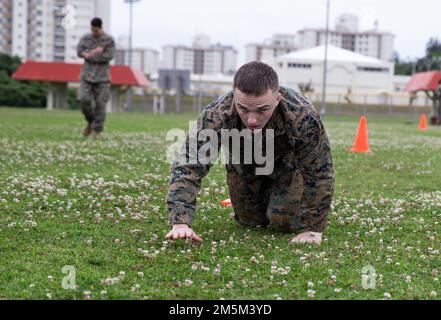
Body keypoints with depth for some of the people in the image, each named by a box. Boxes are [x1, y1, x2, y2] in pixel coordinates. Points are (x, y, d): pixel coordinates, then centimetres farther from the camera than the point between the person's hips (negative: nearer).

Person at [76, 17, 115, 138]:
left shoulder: (109, 40, -5)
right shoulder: (85, 38, 5)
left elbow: (108, 57, -13)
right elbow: (80, 52, -3)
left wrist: (89, 55, -14)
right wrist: (96, 52, -17)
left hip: (102, 76, -2)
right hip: (87, 75, 2)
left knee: (100, 103, -3)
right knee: (84, 100, -10)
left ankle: (96, 130, 6)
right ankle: (91, 122, 16)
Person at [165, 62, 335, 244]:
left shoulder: (303, 117, -44)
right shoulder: (216, 116, -42)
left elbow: (320, 172, -32)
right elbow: (187, 166, -39)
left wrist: (313, 229, -28)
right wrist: (180, 223, -51)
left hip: (288, 162, -1)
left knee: (284, 222, -7)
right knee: (249, 221, 9)